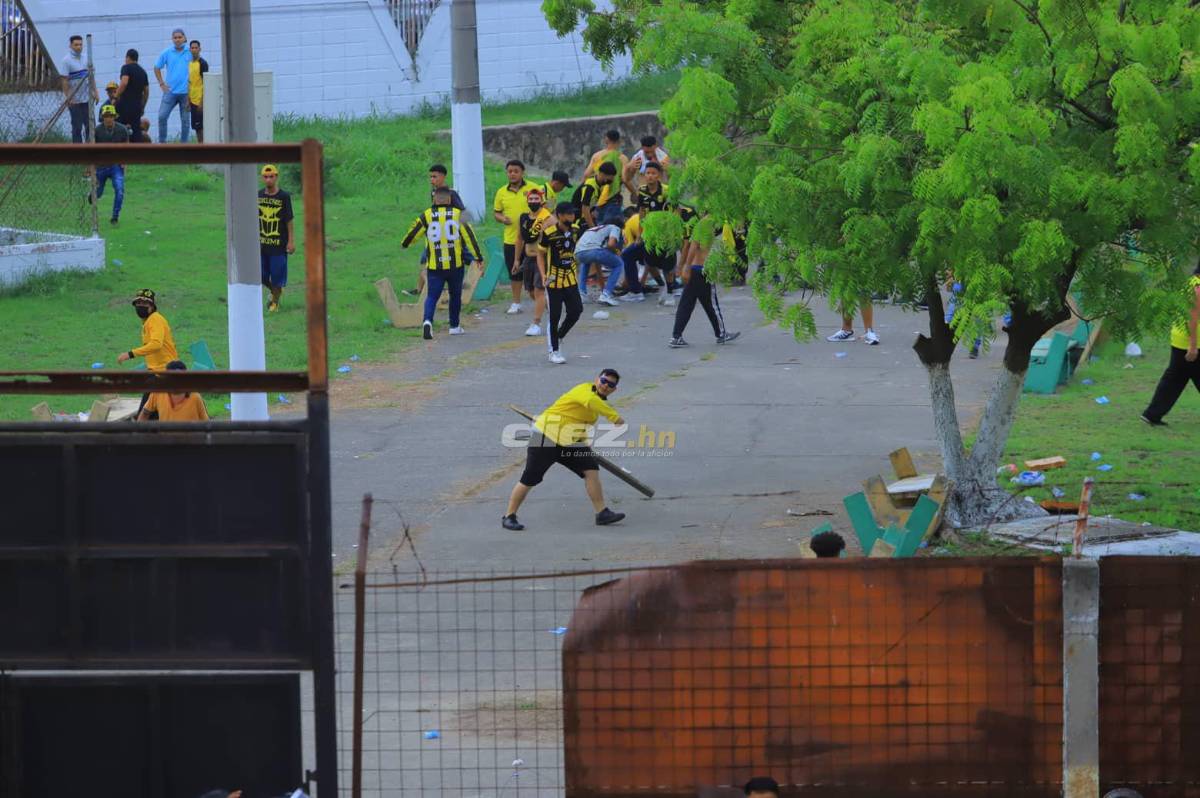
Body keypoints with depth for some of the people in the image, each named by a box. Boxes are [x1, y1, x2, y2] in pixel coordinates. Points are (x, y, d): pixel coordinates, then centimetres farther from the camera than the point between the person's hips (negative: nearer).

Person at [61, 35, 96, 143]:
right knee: (77, 126, -1)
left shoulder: (85, 59, 9)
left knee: (89, 124, 6)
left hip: (86, 98, 6)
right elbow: (65, 81, -12)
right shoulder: (66, 61, -10)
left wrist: (94, 92, 8)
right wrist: (68, 98, -17)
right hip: (74, 100, -6)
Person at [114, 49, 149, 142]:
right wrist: (142, 106, 25)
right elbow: (146, 91, 18)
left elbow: (124, 83, -20)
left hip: (125, 103, -6)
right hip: (137, 105, 6)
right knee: (136, 130, 5)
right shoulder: (143, 71, 17)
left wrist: (116, 97, -14)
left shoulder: (127, 68, -4)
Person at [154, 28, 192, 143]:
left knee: (185, 120, 5)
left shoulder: (190, 53, -1)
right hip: (170, 91, 1)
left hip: (186, 92, -1)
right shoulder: (167, 53, 2)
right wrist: (162, 84, 4)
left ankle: (183, 143, 14)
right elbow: (157, 68, 12)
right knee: (162, 116, -10)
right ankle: (162, 142, 0)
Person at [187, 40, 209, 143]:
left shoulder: (202, 63, -9)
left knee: (201, 126, -8)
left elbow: (205, 83, -13)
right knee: (196, 127, 8)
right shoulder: (190, 64, 13)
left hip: (200, 100, -7)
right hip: (193, 100, 7)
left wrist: (202, 102, -17)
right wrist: (188, 100, 12)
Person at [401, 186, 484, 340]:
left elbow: (412, 233, 6)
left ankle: (428, 321, -25)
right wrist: (478, 257, 4)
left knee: (432, 295, 1)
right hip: (456, 264, 1)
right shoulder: (457, 215, -1)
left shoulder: (426, 216, -1)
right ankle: (454, 326, 27)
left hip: (435, 266, -1)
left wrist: (404, 244, 28)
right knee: (455, 295, 19)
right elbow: (469, 236, -1)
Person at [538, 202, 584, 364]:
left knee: (575, 311, 3)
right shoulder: (549, 233, -16)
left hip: (571, 279, 5)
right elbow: (540, 254, -6)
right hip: (554, 281, -5)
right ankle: (554, 351, 11)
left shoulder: (575, 230, 1)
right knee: (554, 316, 0)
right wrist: (543, 275, -18)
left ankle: (558, 337, 28)